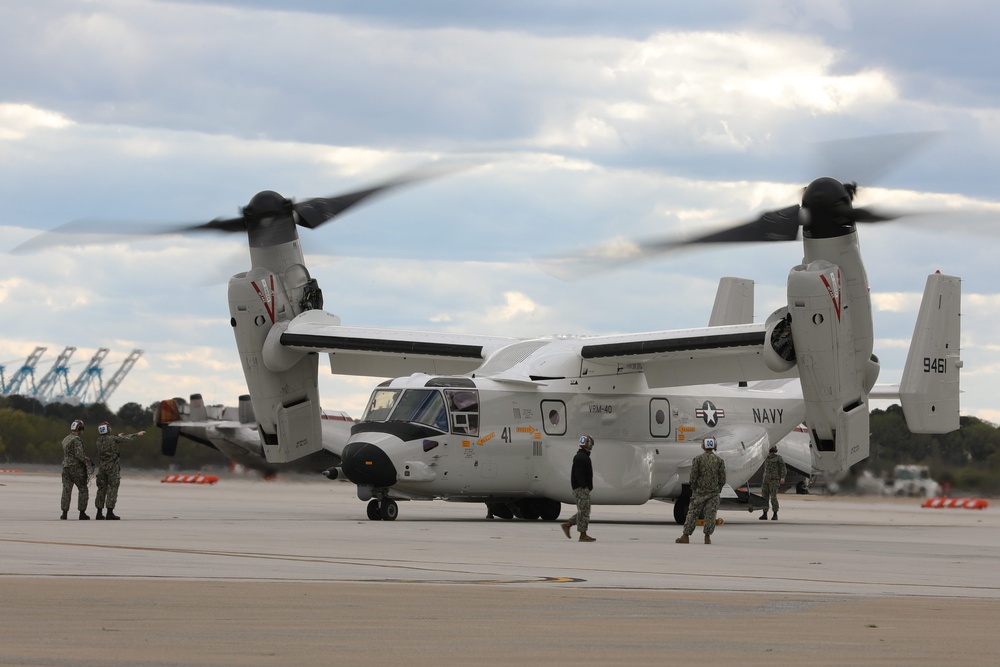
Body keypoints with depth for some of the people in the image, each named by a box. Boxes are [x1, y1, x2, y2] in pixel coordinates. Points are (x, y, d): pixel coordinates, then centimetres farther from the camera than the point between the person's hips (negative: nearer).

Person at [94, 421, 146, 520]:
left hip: (102, 467, 5)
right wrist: (138, 434, 19)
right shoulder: (113, 439, -9)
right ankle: (110, 512, -9)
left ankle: (99, 512, 10)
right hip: (112, 467, -5)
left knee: (101, 489, 9)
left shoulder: (99, 440, 6)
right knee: (112, 489, -3)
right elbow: (127, 438, 3)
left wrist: (118, 436, 41)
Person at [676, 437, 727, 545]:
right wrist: (718, 489, 13)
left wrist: (693, 489, 5)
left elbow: (693, 476, -7)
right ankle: (707, 537, 2)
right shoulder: (719, 460, 2)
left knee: (692, 513, 2)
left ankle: (685, 536, 1)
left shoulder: (698, 459, -4)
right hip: (714, 493, 1)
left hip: (699, 491, -1)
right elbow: (722, 478, 1)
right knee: (710, 515, 4)